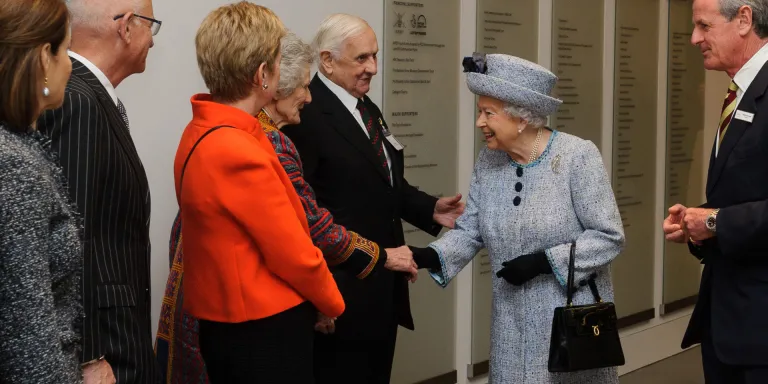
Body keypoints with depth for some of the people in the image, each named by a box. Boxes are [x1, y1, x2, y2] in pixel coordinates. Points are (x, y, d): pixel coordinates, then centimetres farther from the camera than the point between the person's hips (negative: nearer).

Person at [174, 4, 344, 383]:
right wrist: (333, 302, 1)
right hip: (264, 332, -9)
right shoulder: (239, 152, -24)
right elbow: (293, 253, -17)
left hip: (230, 323, 9)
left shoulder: (200, 134, 5)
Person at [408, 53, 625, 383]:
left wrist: (543, 261, -20)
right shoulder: (488, 161, 2)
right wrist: (430, 256, -16)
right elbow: (469, 231, 3)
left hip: (572, 320, -4)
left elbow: (609, 237, -14)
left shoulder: (577, 156, -14)